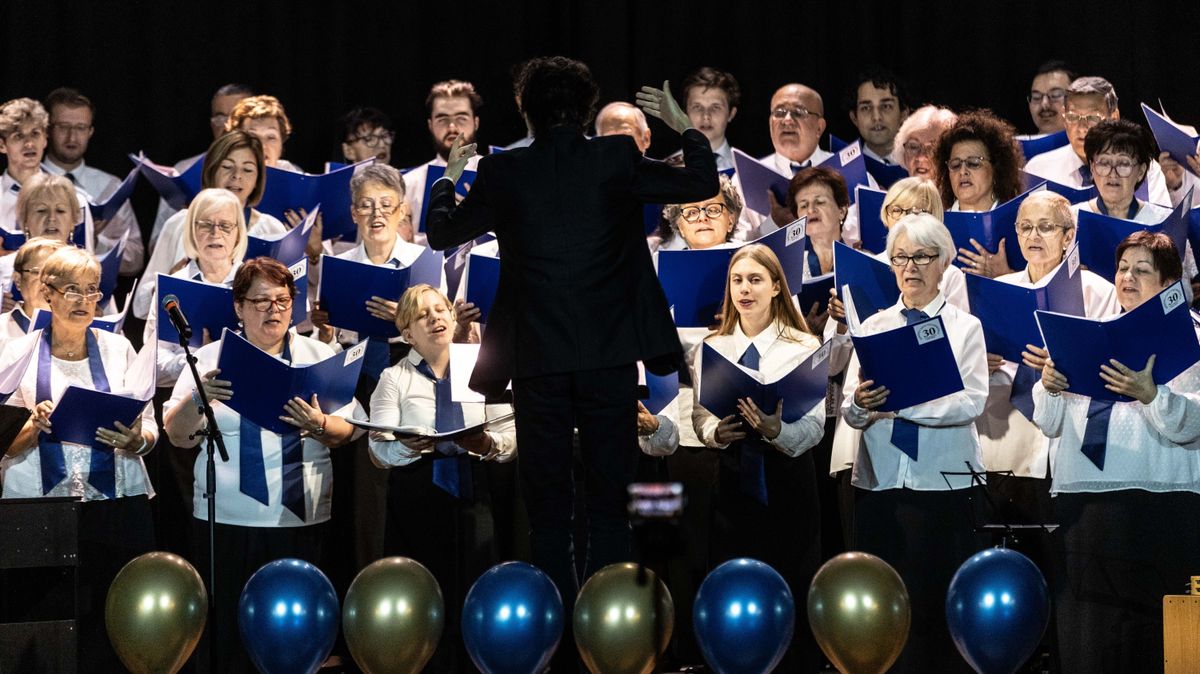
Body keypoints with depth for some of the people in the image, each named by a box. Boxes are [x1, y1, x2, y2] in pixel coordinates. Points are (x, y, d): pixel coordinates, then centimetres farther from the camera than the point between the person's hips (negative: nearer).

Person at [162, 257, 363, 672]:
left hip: (299, 518, 1)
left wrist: (321, 427, -17)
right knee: (226, 628, -2)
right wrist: (198, 397, -17)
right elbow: (178, 436, 2)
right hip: (227, 520, 0)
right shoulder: (210, 358, 7)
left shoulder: (320, 357, 9)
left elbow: (349, 432, 5)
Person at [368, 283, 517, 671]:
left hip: (473, 497, 1)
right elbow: (380, 454, -1)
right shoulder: (394, 379, 9)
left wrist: (488, 445, -15)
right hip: (416, 504, -1)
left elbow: (513, 438, 6)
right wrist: (410, 447, -22)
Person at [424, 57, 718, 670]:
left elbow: (441, 233, 11)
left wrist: (449, 175, 28)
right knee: (609, 504, 7)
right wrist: (682, 125, 23)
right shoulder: (616, 160, -4)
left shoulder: (502, 173, -3)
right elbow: (701, 183, 7)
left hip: (538, 365, 0)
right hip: (609, 359, 0)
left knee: (548, 509, 7)